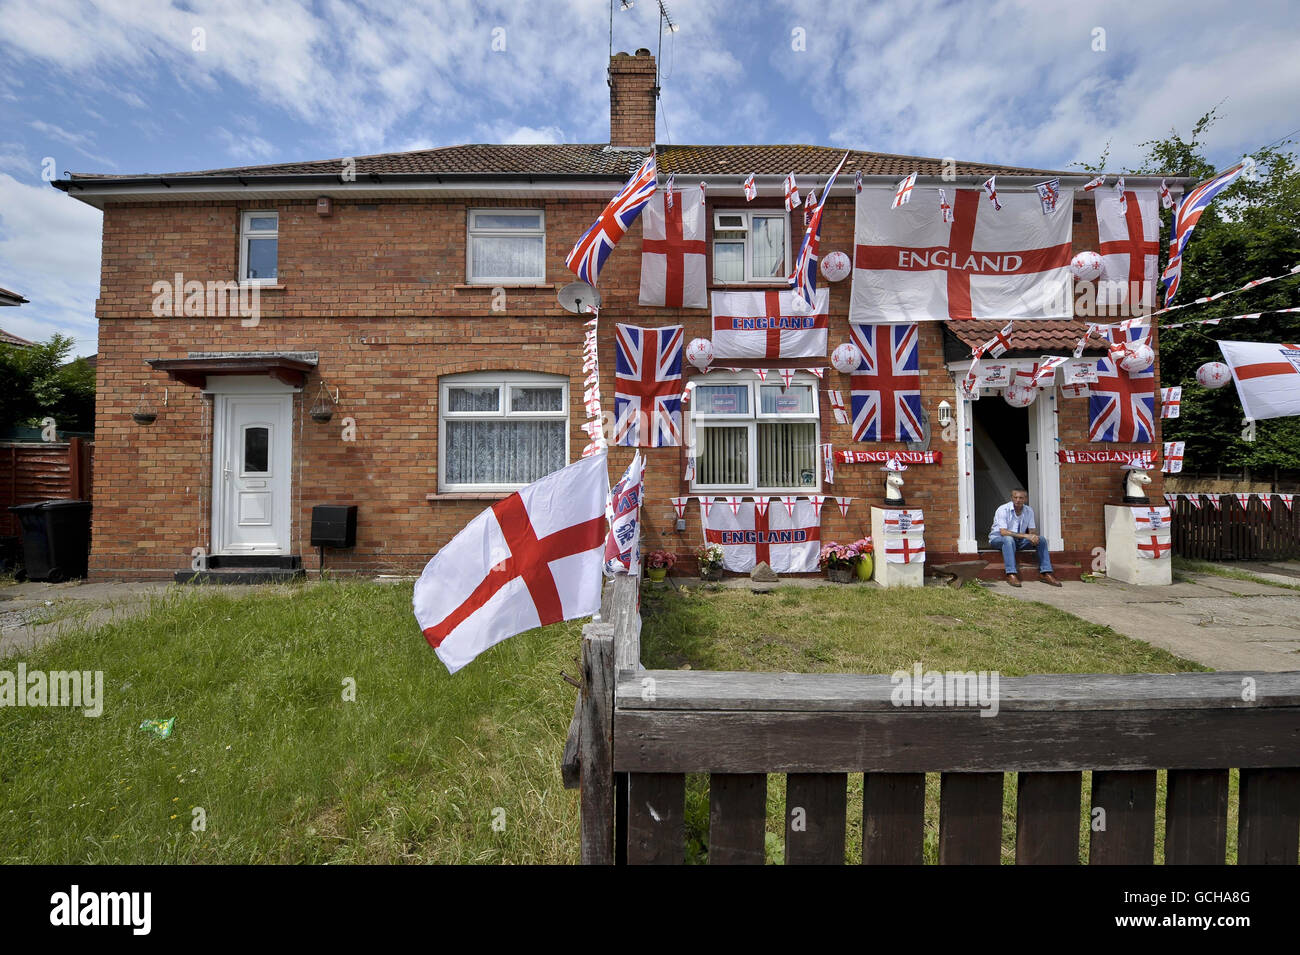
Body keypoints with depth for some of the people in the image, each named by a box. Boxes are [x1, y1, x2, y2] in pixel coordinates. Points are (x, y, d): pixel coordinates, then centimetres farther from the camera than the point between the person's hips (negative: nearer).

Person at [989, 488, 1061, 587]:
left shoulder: (1029, 511, 0)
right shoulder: (1003, 510, -18)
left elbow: (1032, 530, 3)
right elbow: (1003, 532, -27)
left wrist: (1034, 536, -23)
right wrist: (1025, 535, -33)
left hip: (1018, 541, 6)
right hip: (998, 539, -6)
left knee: (1041, 539, -13)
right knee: (1008, 539, -39)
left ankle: (1045, 573, -12)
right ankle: (1011, 575, -41)